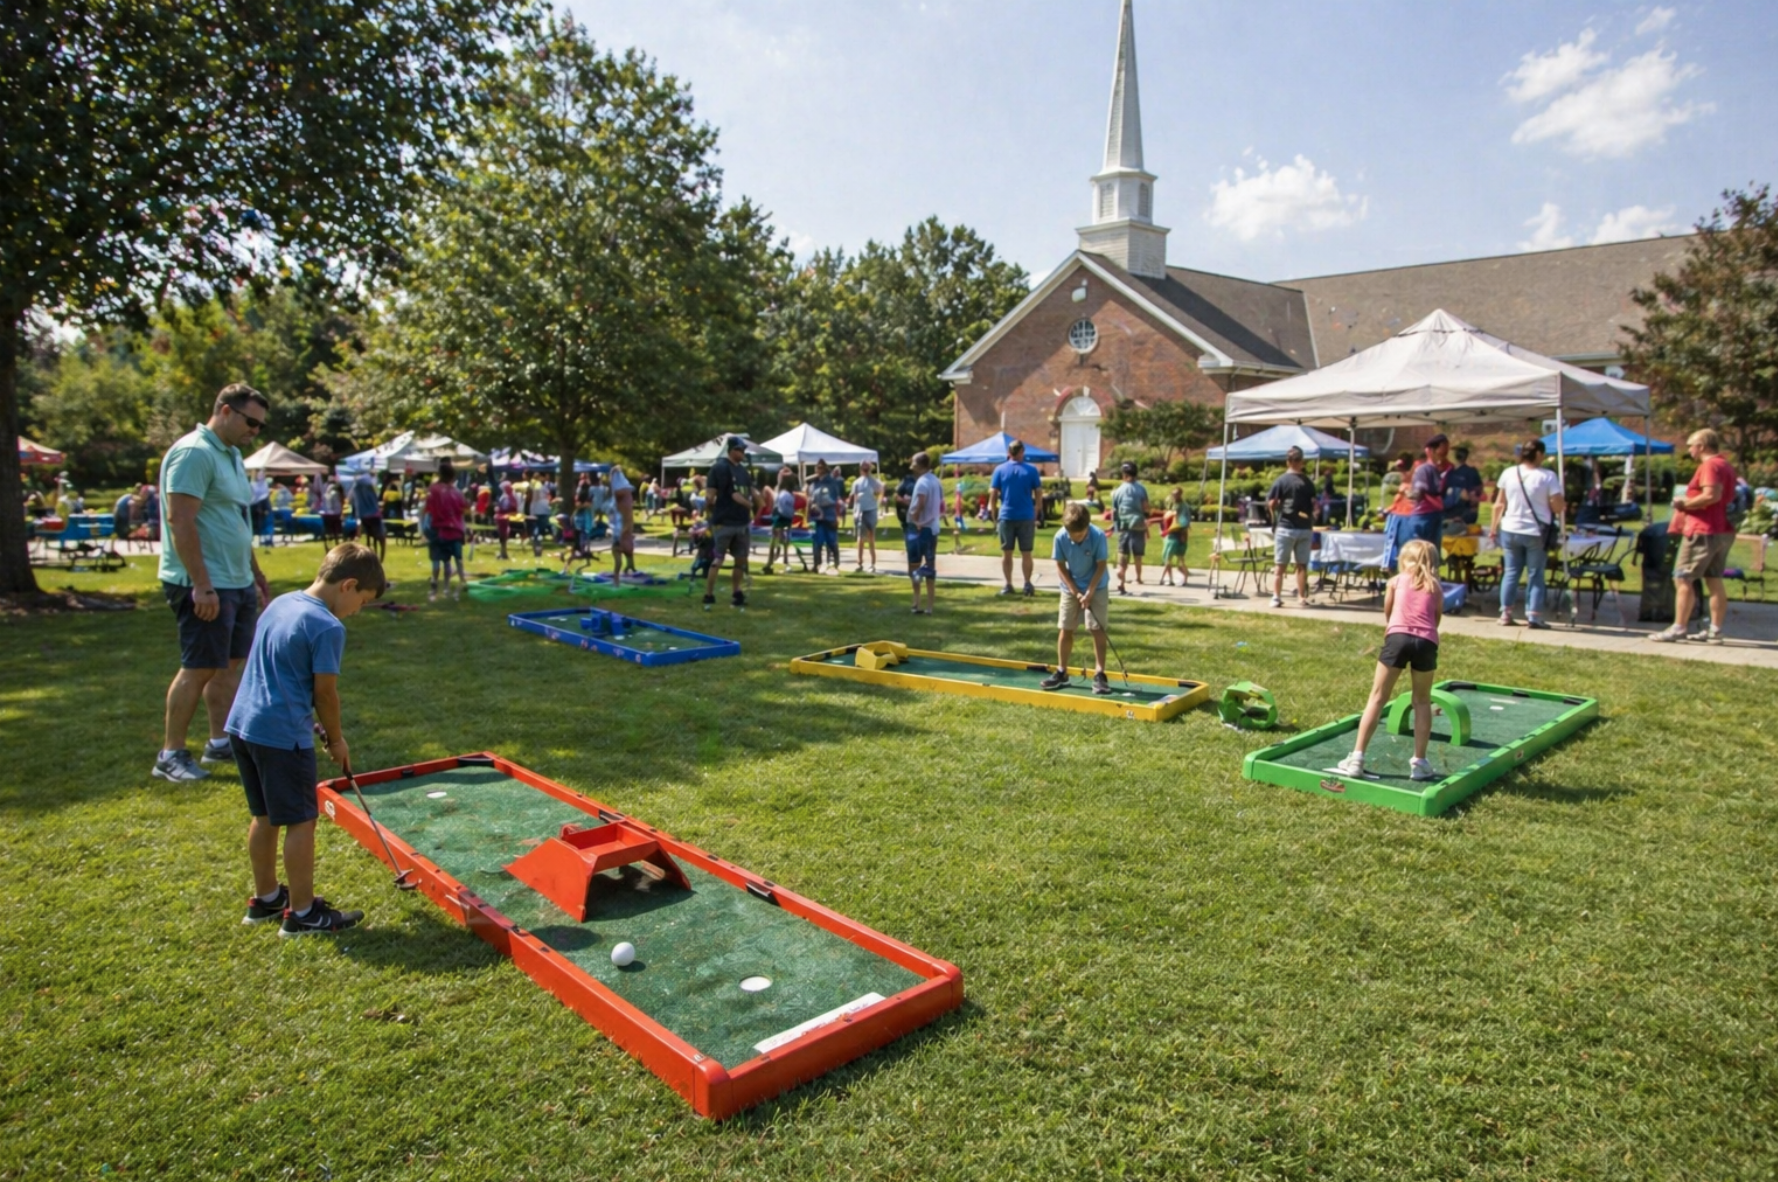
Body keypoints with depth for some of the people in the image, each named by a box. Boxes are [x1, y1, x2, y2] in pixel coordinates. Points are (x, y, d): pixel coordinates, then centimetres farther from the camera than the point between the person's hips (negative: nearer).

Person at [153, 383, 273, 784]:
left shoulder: (231, 454, 15)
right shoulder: (194, 453, -15)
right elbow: (181, 522, -21)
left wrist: (256, 574, 23)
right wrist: (202, 586, -23)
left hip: (238, 583, 9)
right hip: (205, 585, -9)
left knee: (230, 663, 13)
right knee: (199, 668, -4)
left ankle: (220, 741, 22)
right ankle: (170, 754, 7)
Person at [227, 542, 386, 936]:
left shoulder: (279, 604, 11)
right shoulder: (328, 628, -16)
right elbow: (325, 692, -12)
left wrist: (321, 727, 17)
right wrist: (336, 740, 4)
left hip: (243, 724, 9)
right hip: (283, 734, -9)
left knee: (264, 815, 20)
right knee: (300, 821, 2)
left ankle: (265, 898, 32)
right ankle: (302, 913, 10)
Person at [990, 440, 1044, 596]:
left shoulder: (1000, 470, 0)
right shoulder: (1032, 470, -1)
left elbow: (993, 494, -2)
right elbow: (1039, 493, 0)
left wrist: (994, 515, 6)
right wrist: (1036, 513, 12)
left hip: (1006, 516, 0)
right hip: (1026, 517, 0)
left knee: (1006, 553, 8)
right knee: (1026, 553, 8)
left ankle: (1008, 585, 9)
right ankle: (1027, 584, 9)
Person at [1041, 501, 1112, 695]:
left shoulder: (1098, 536, -24)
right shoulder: (1060, 537, -19)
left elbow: (1101, 566, -15)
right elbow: (1060, 566, -9)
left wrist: (1089, 592, -20)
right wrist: (1076, 592, -13)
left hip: (1097, 587, -2)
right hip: (1070, 588, 2)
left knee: (1097, 629, -7)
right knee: (1065, 629, 4)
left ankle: (1099, 674, -3)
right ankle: (1061, 672, 16)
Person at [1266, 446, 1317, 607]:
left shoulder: (1280, 481, -7)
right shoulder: (1308, 483, 2)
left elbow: (1271, 504, -9)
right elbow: (1314, 506, 4)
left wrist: (1276, 516, 10)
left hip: (1285, 527, -2)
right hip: (1305, 528, 2)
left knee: (1279, 565, 3)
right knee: (1302, 564, 9)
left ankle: (1277, 597, 1)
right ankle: (1302, 597, 12)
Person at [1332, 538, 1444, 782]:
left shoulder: (1395, 581, 20)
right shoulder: (1436, 588, 21)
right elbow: (1436, 620, 20)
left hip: (1398, 637, -1)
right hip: (1426, 641, 1)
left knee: (1377, 698, 4)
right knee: (1422, 701, 16)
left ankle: (1357, 758, 0)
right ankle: (1419, 763, 17)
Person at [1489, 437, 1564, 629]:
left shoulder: (1508, 473, 0)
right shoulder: (1547, 476, -10)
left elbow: (1499, 504, 5)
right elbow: (1558, 507, -9)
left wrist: (1493, 527, 13)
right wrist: (1562, 509, 14)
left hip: (1510, 531, 3)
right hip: (1536, 533, -3)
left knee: (1510, 572, 11)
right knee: (1535, 575, 5)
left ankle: (1505, 614, 11)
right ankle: (1533, 616, 4)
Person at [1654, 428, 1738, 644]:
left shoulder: (1709, 465, -14)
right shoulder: (1726, 466, 18)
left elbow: (1711, 495, -26)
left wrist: (1685, 503, -13)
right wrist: (1689, 502, 17)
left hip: (1703, 531, -10)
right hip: (1724, 531, 10)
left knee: (1682, 579, -5)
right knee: (1715, 581, 11)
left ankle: (1678, 628, -6)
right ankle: (1715, 631, 12)